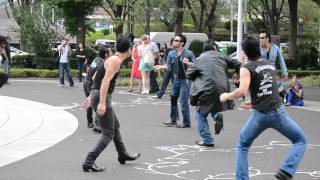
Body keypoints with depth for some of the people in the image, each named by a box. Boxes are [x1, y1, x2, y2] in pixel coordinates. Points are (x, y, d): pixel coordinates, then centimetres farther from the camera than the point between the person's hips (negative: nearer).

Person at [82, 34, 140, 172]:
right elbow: (106, 81, -26)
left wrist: (92, 97, 26)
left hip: (98, 95, 10)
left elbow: (99, 78, 20)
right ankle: (89, 162, -11)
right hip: (102, 98, -10)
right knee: (109, 134, -6)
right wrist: (102, 103, -31)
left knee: (115, 126, 24)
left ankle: (123, 155, 39)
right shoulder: (116, 60, -16)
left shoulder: (114, 59, 14)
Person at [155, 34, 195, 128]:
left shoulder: (189, 53, -10)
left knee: (183, 101, -8)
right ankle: (173, 120, 25)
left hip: (185, 80, -6)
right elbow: (169, 66, 3)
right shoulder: (171, 54, 5)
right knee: (173, 99, 12)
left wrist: (188, 63, -25)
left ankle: (186, 122, 2)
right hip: (176, 80, 6)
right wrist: (162, 66, -15)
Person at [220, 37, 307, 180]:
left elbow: (242, 91, -16)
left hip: (260, 115, -2)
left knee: (242, 146, 20)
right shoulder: (270, 66, 15)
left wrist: (226, 96, 0)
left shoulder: (246, 68, -3)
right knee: (301, 140, 16)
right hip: (278, 112, 2)